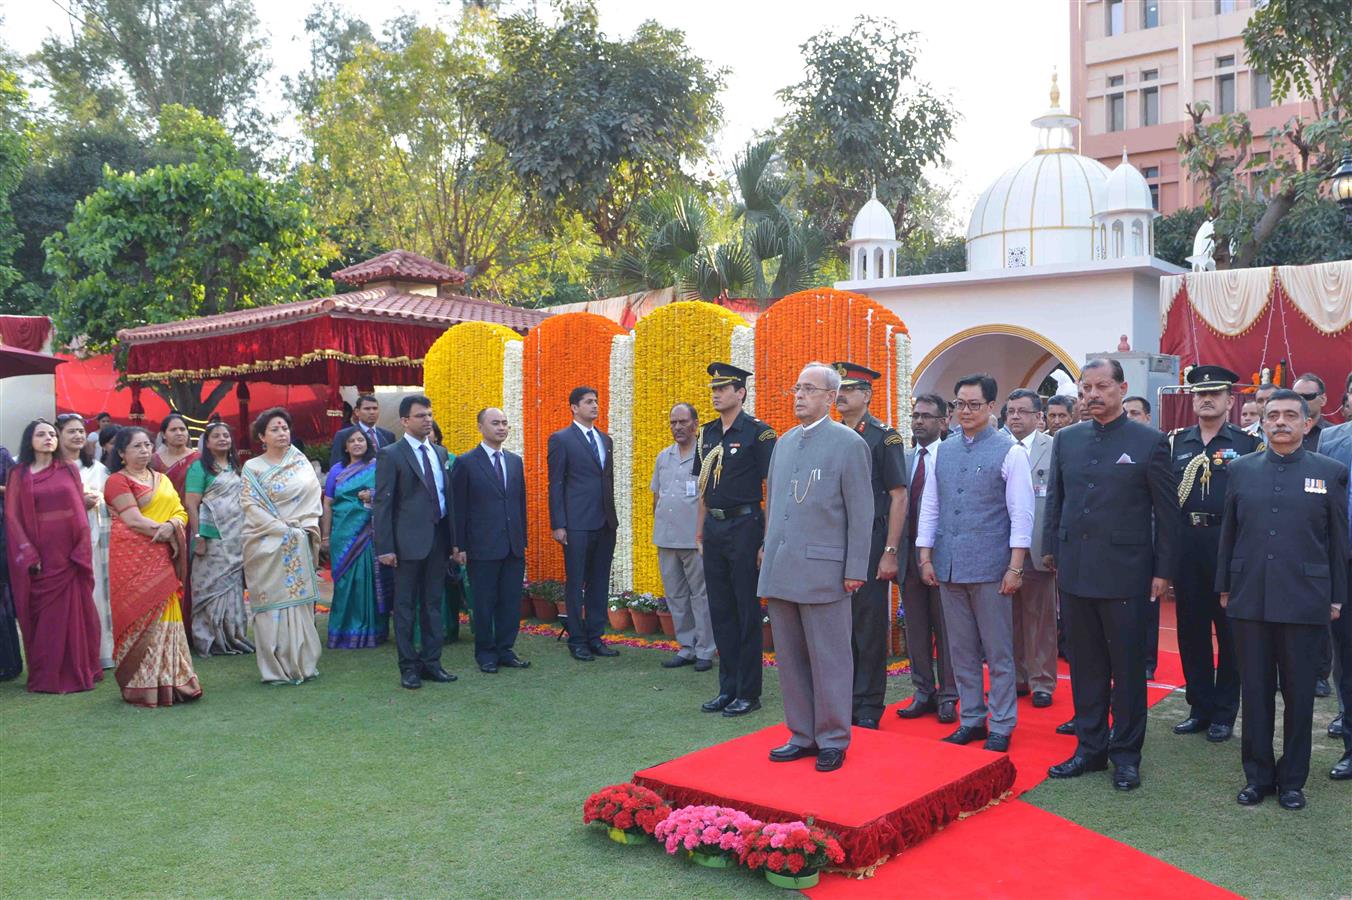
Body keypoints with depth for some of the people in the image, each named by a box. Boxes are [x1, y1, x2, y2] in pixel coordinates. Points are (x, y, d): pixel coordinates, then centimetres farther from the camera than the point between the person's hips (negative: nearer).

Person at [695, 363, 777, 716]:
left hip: (744, 526, -7)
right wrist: (700, 532, 14)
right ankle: (728, 689, 21)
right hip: (715, 529, 7)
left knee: (747, 611, 0)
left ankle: (749, 694, 9)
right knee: (720, 610, 11)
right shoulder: (707, 434, 12)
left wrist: (767, 539, -15)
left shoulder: (757, 433, -9)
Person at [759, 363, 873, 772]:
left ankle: (832, 741, 14)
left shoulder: (849, 443, -4)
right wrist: (768, 556, 14)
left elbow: (861, 512, -6)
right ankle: (802, 735, 23)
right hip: (780, 570, 6)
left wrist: (855, 570, -10)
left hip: (822, 569, -6)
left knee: (828, 660, 2)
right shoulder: (784, 443, 14)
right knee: (790, 659, 12)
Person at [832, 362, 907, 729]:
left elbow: (899, 497, -8)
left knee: (869, 627, 2)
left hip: (869, 546, -5)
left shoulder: (884, 437, -5)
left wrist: (890, 552, -13)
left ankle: (868, 708, 12)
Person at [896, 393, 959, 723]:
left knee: (945, 628, 3)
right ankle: (924, 692, 20)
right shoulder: (904, 460, 11)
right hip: (909, 552, 5)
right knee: (916, 628, 11)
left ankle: (948, 696, 13)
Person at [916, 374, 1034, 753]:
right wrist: (926, 557, 7)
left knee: (998, 652, 4)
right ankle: (971, 720, 23)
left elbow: (1021, 513, -7)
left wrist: (1015, 567, -12)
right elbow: (929, 506, 12)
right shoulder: (942, 451, 10)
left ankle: (1001, 727, 14)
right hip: (948, 566, 5)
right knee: (961, 651, 12)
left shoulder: (1009, 451, -4)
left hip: (989, 566, -5)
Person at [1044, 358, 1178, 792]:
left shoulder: (1150, 442, -4)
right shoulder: (1066, 439, 8)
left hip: (1125, 573, -4)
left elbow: (1167, 511, -2)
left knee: (1128, 667, 6)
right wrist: (1051, 550, 9)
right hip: (1075, 572, 4)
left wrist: (1163, 571, -4)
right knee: (1085, 665, 11)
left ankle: (1126, 754, 18)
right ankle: (1090, 747, 23)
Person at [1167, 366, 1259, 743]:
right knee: (1191, 628, 9)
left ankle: (1224, 713, 17)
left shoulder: (1248, 443, -1)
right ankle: (1199, 708, 21)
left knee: (1229, 631, 6)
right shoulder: (1176, 442, 9)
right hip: (1185, 544, 3)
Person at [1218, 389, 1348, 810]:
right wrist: (1225, 587, 8)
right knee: (1256, 691, 9)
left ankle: (1292, 779, 20)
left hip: (1304, 600, -1)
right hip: (1249, 598, 2)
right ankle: (1258, 775, 20)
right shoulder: (1241, 469, 6)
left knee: (1299, 693, 8)